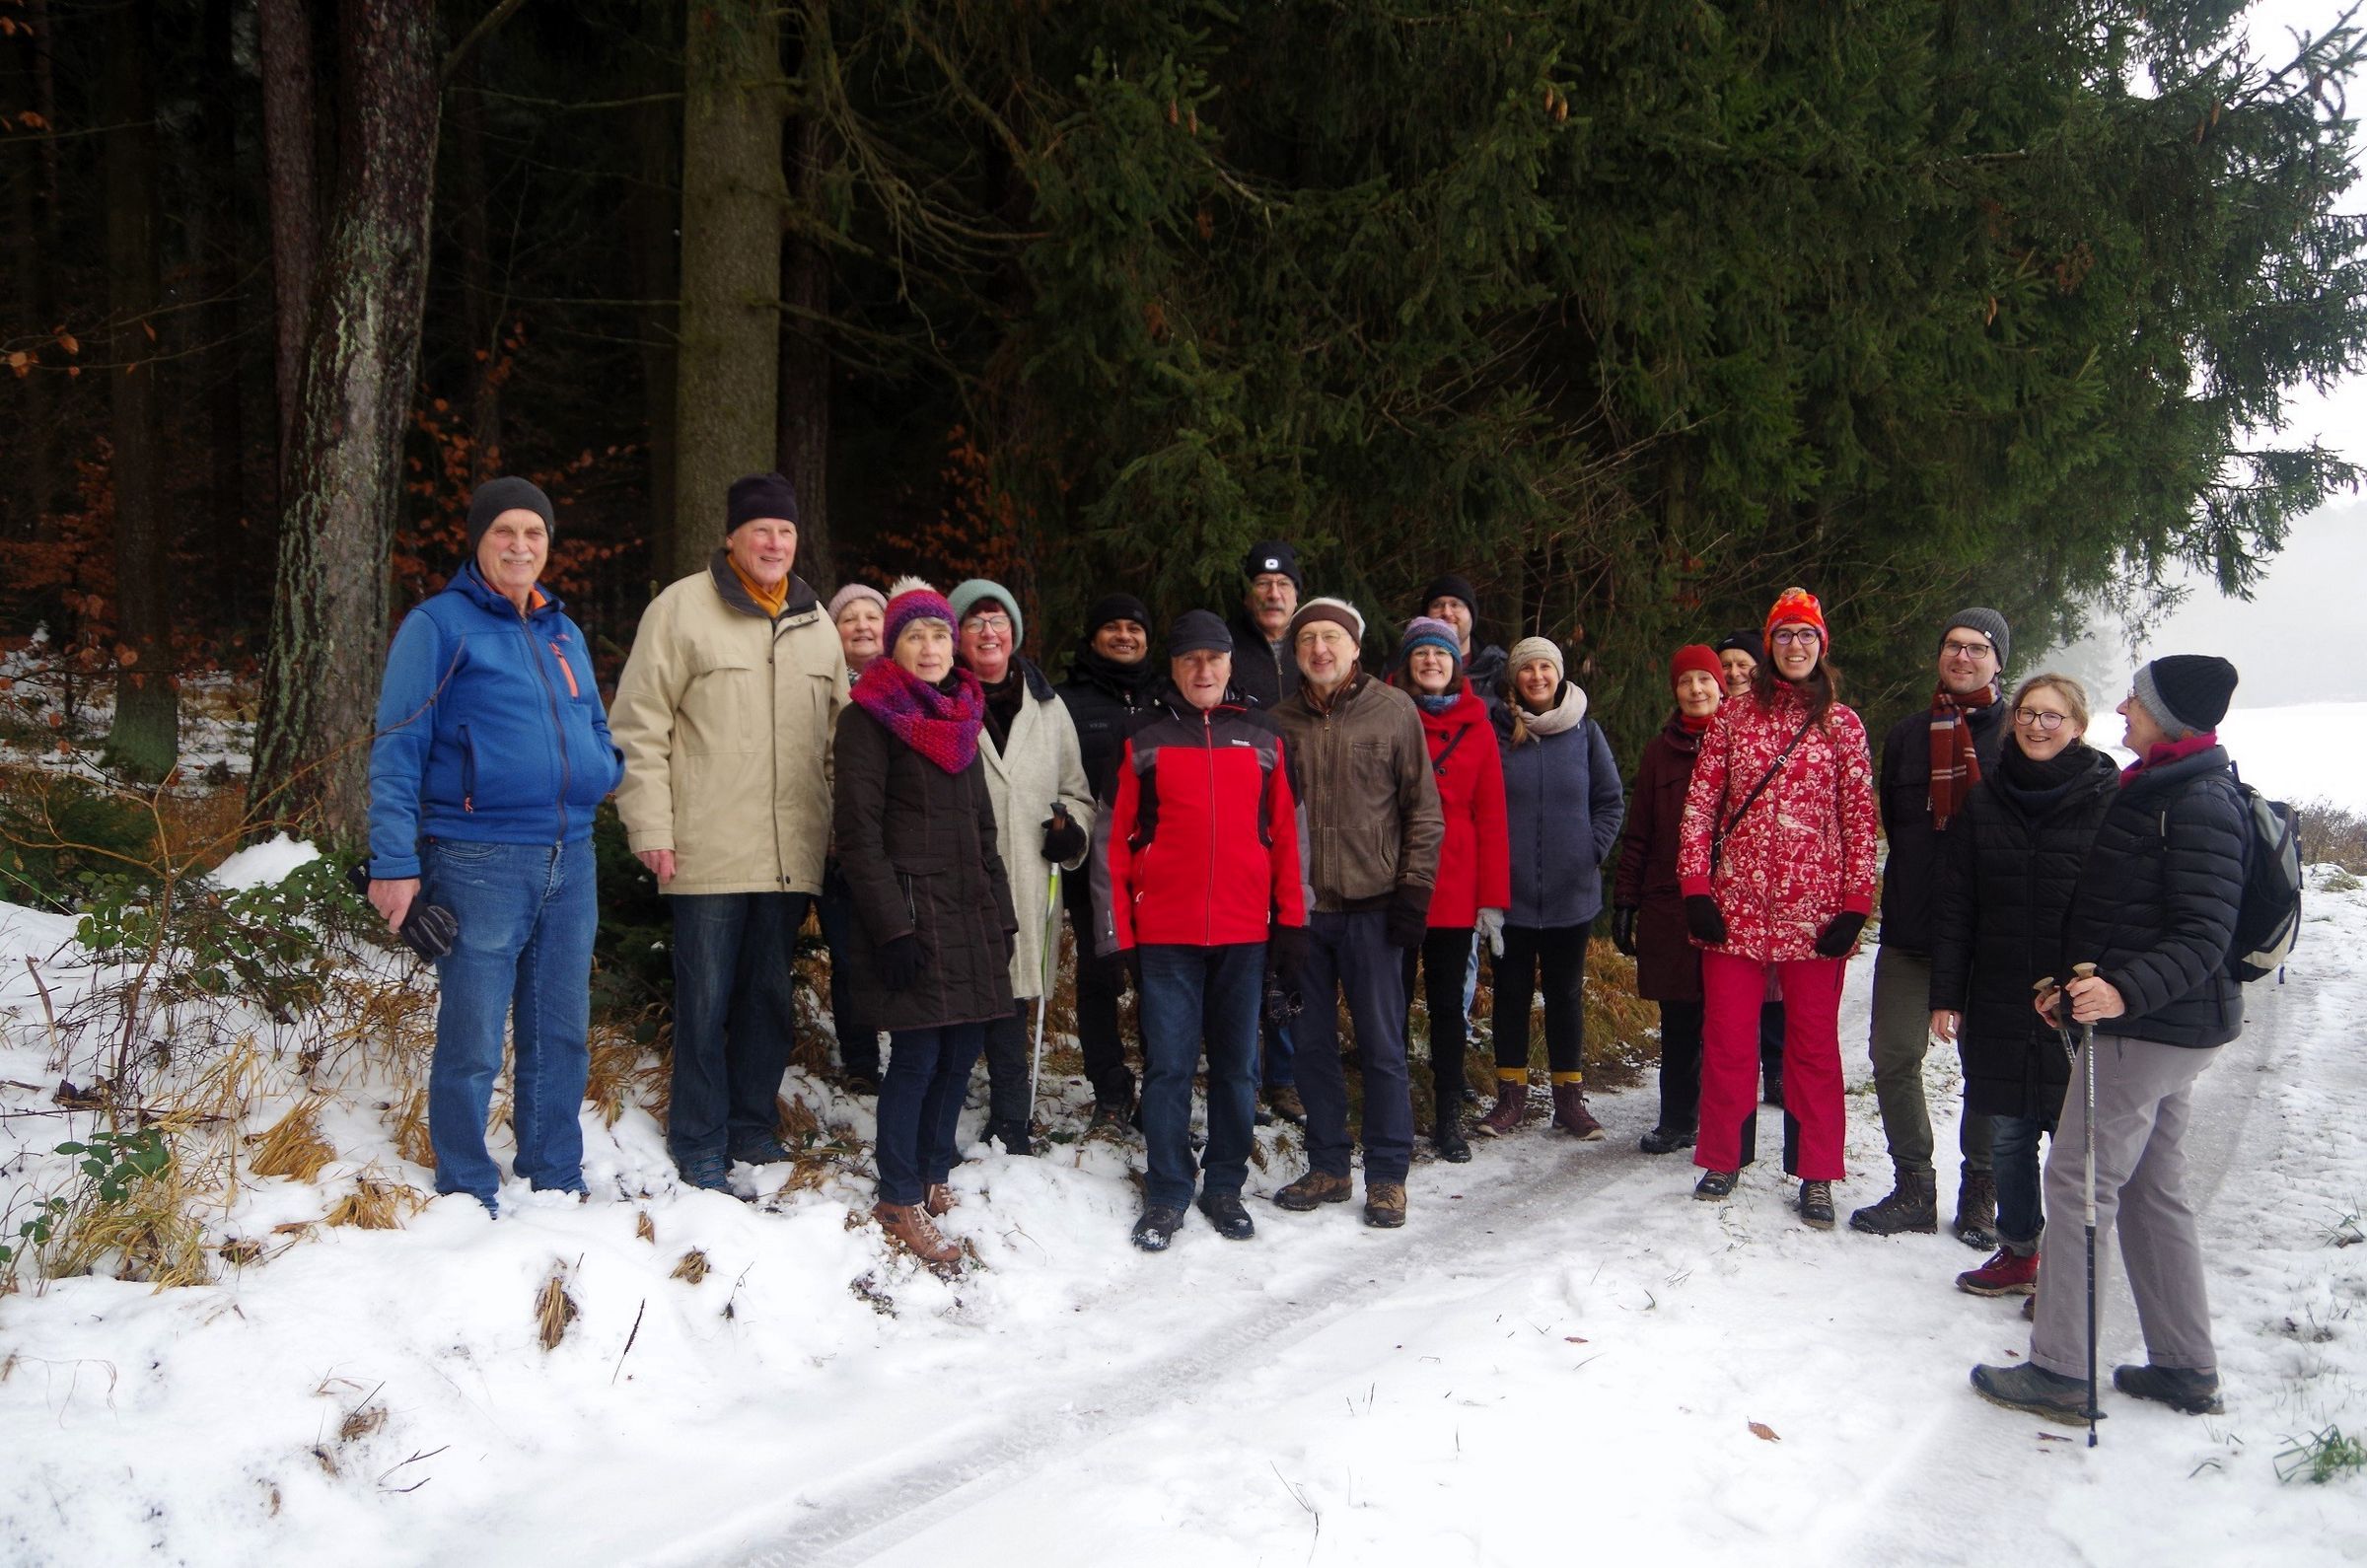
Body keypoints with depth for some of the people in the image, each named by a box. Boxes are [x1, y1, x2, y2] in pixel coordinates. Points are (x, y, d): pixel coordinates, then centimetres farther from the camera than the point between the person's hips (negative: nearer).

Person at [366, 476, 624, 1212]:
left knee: (562, 1036, 13)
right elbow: (397, 751, -7)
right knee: (472, 1045, 1)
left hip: (569, 860, 6)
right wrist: (394, 863, -14)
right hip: (477, 863, -6)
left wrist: (604, 771, 1)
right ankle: (468, 1201, 17)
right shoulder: (439, 625, -3)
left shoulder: (565, 633, 15)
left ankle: (556, 1187, 27)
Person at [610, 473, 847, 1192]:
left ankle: (752, 1124, 28)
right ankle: (699, 1145, 14)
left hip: (790, 855, 5)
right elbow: (639, 727, -5)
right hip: (709, 853, -5)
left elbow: (838, 733, 21)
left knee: (771, 994, 13)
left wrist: (841, 826, 15)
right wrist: (650, 828, -10)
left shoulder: (816, 624, 14)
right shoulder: (681, 608, -3)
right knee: (705, 1000, 2)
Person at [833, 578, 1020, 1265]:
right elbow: (858, 830, -11)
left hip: (969, 913, 7)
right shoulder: (870, 717, -4)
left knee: (962, 1052, 8)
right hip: (910, 910, -7)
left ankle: (934, 1177, 24)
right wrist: (892, 926, -17)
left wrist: (1000, 915, 15)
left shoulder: (961, 717, 17)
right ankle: (901, 1202, 8)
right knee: (918, 1057, -5)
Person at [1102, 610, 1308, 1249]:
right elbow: (1117, 841, 2)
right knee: (1168, 1064, 1)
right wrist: (1119, 930, -2)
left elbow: (1285, 834, 9)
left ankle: (1225, 1187, 22)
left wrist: (1290, 920, 5)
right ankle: (1167, 1194, 13)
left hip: (1244, 932, 2)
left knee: (1236, 1065, 9)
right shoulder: (1145, 740, 3)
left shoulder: (1262, 739, 9)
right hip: (1166, 932, -2)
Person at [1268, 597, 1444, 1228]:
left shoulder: (1394, 710, 0)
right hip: (1301, 908, 3)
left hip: (1372, 907, -3)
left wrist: (1413, 891, -6)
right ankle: (1327, 1167, 22)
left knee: (1382, 1044, 2)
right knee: (1313, 1043, 10)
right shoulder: (1282, 720, 8)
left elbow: (1424, 808, 1)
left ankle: (1387, 1175, 14)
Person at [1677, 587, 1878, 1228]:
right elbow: (1699, 806, 4)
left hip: (1814, 911, 0)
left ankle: (1817, 1176, 16)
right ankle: (1721, 1158, 20)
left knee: (1814, 1042, 6)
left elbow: (1861, 820, 2)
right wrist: (1696, 888, -4)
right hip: (1737, 906, 1)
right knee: (1726, 1037, 5)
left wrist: (1855, 905, -5)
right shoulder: (1734, 716, 6)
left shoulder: (1843, 725, 5)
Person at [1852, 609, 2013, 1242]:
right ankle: (1913, 1186, 15)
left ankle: (1980, 1190, 20)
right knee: (1894, 1055, 2)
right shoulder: (1907, 735, 11)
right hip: (1910, 928, 3)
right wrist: (1913, 887, 7)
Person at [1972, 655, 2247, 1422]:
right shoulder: (2155, 788, 15)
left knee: (2081, 1181, -6)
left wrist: (2125, 990, -36)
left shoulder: (2201, 804, -17)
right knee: (2153, 1189, 15)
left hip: (2149, 1026, -10)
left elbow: (2204, 934, -23)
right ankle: (2186, 1367, 24)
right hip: (2162, 1024, 10)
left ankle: (2060, 1371, 1)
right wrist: (2075, 979, 21)